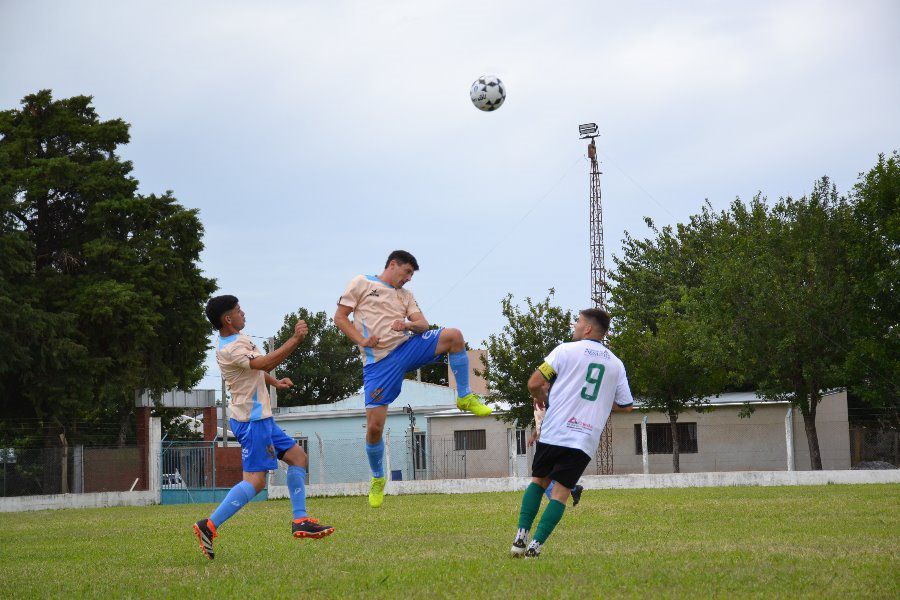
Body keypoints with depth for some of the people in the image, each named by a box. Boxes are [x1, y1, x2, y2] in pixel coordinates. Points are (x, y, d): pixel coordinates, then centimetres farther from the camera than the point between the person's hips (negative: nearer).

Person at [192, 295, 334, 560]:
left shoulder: (236, 339, 11)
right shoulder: (230, 349, -22)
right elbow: (265, 363, -33)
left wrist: (274, 382, 12)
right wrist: (296, 339, -26)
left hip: (260, 418, 11)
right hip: (252, 420, -11)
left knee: (298, 457, 13)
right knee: (255, 480, -12)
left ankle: (300, 521, 13)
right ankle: (209, 526, -13)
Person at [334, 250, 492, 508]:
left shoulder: (405, 295, 23)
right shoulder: (362, 283, 9)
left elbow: (424, 324, 12)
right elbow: (340, 317, 4)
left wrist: (409, 325, -13)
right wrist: (362, 341, -11)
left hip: (407, 346, 4)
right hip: (379, 362, -4)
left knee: (453, 336, -22)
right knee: (374, 426, -10)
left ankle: (465, 398, -8)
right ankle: (377, 479, 15)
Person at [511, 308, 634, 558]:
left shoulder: (566, 350, -1)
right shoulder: (616, 364, 11)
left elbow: (534, 383, -5)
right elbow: (626, 406, 18)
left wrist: (540, 397, 17)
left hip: (554, 432, -2)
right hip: (586, 440, 2)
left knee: (538, 481, 16)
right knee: (561, 492, 2)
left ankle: (521, 536, 4)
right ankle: (536, 545, -9)